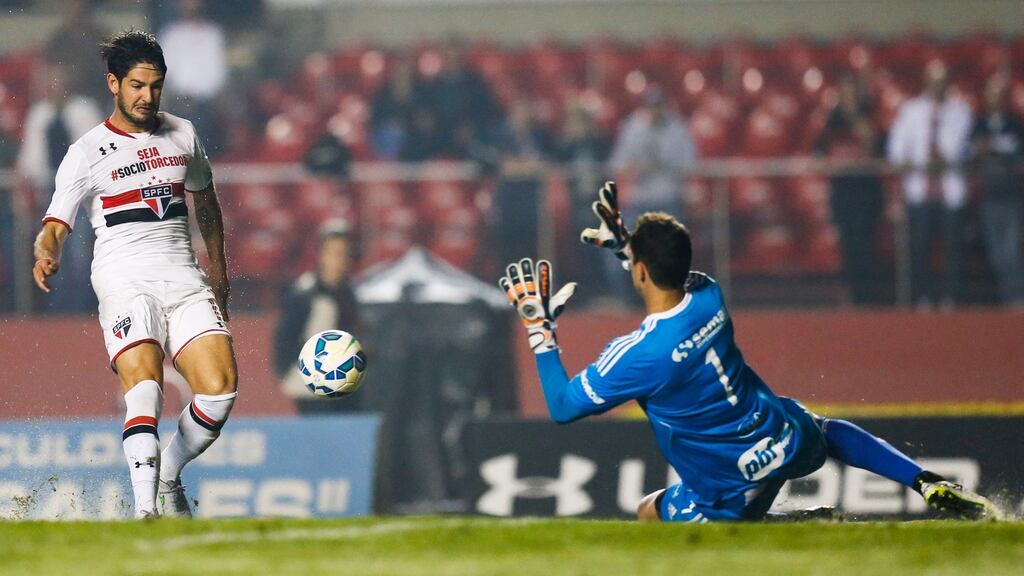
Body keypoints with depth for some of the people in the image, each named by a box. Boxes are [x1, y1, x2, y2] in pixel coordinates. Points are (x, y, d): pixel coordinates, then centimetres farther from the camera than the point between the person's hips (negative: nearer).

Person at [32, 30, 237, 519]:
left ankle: (168, 478, 10)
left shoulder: (182, 135, 16)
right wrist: (46, 255, -27)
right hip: (124, 282, -4)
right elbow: (55, 225, -4)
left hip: (185, 280, 4)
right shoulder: (86, 153, 2)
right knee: (143, 384, -29)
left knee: (220, 390, -15)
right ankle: (145, 507, -36)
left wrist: (218, 273, 32)